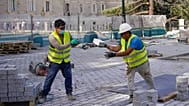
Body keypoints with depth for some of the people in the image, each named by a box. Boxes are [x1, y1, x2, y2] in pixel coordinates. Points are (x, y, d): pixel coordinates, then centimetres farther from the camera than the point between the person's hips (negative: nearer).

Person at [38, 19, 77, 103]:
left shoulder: (67, 34, -5)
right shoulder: (52, 37, -21)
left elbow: (72, 42, 11)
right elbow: (59, 47, -33)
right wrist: (70, 43, -40)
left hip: (66, 61, 4)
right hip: (55, 61, -4)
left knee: (68, 77, 7)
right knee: (49, 78, 0)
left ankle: (69, 93, 24)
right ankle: (43, 95, 11)